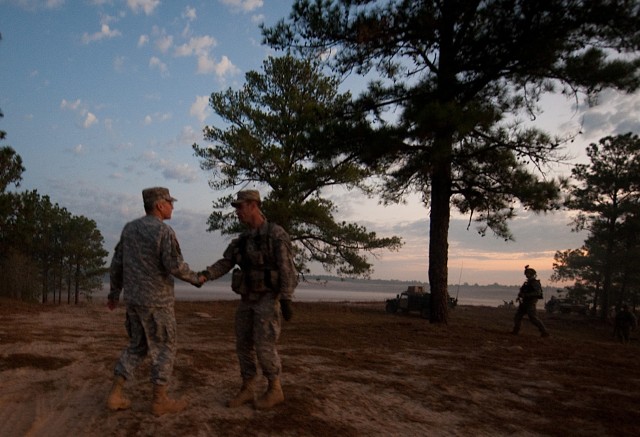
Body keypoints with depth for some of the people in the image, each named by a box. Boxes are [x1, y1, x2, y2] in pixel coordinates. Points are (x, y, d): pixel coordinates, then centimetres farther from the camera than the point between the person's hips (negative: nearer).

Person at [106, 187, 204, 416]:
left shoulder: (129, 228, 8)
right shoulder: (163, 230, -15)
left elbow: (117, 263, 12)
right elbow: (175, 266, -21)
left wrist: (114, 293, 21)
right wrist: (196, 279, -3)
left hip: (133, 299, 7)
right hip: (156, 300, -7)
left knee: (137, 346, 18)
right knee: (164, 348, 5)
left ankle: (115, 394, 16)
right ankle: (160, 400, 12)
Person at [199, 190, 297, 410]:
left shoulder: (276, 234, -12)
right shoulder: (242, 239, 10)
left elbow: (287, 269, -16)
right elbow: (224, 264, 4)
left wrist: (286, 301, -21)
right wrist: (204, 275, -15)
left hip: (268, 299, -7)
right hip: (248, 300, 7)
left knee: (264, 347, -7)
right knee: (244, 345, 6)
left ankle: (275, 390, 9)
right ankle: (247, 391, 16)